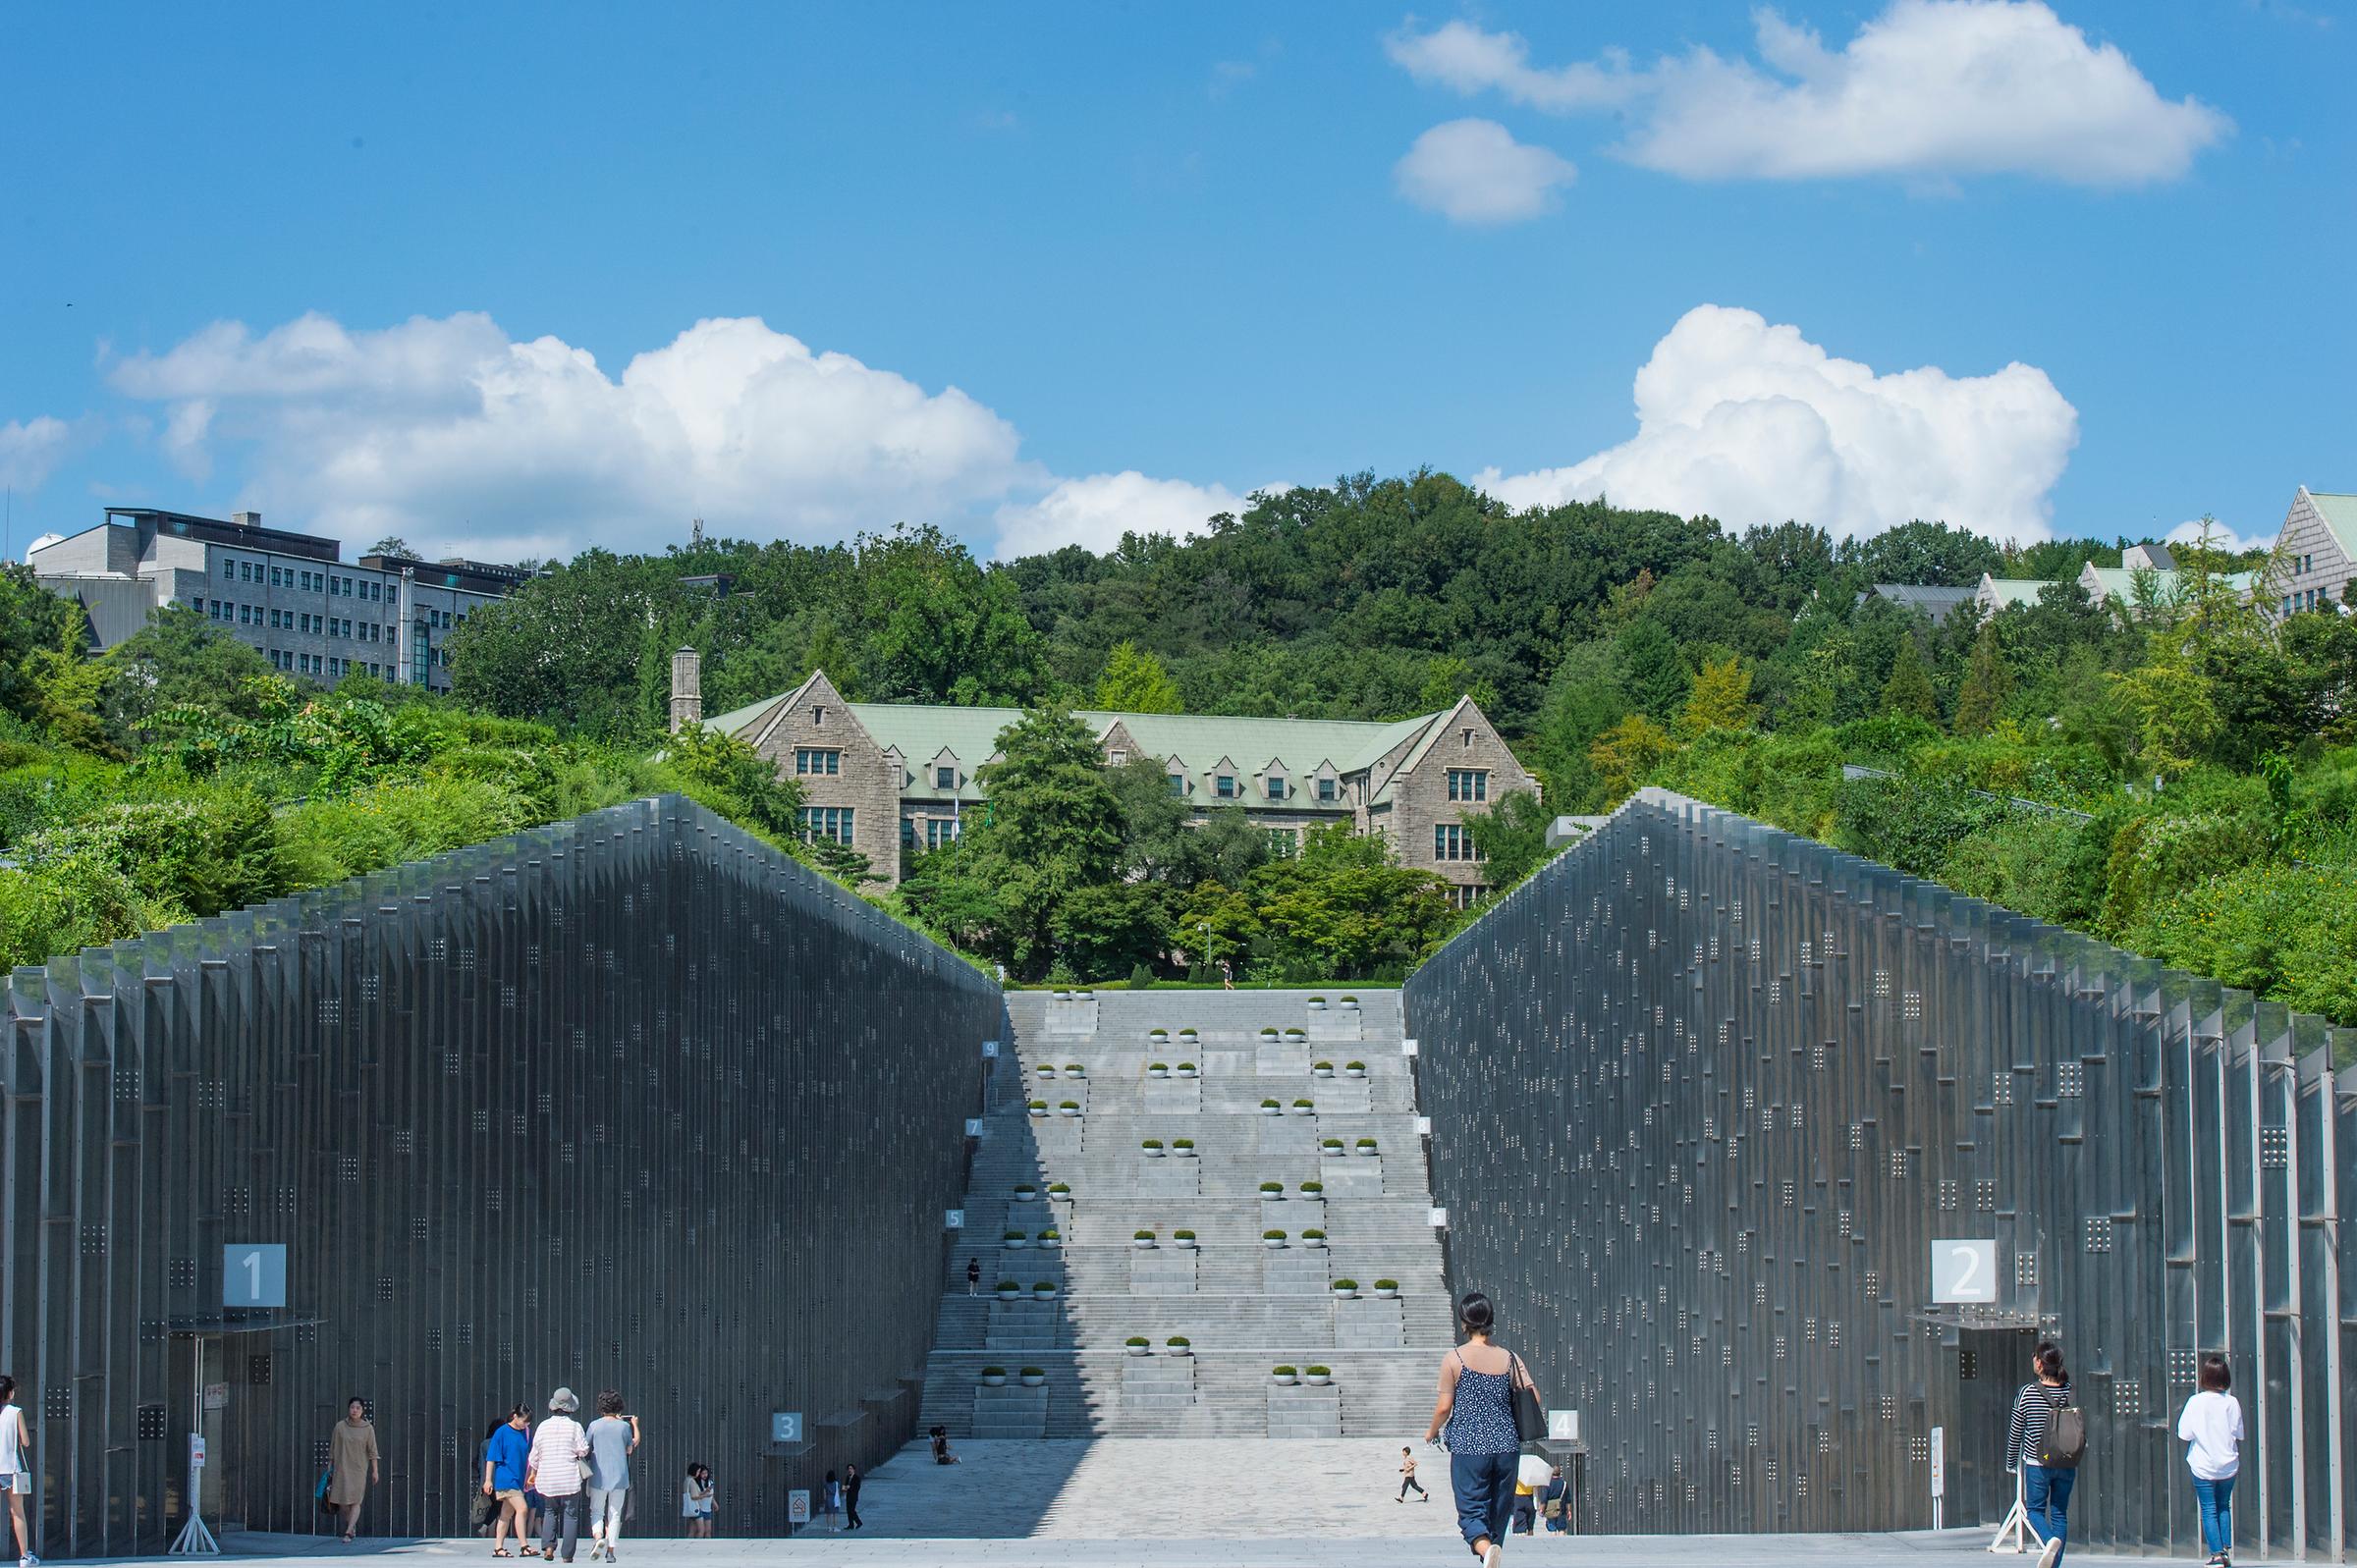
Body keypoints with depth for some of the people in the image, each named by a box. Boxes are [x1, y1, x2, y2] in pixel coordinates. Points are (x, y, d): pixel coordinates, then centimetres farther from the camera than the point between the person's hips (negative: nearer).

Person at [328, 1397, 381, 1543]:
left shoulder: (368, 1428, -2)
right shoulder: (340, 1426, 1)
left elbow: (372, 1451, -1)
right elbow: (333, 1448, 8)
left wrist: (375, 1471, -5)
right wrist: (329, 1467, 8)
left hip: (359, 1469, -2)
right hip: (342, 1468, 2)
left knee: (355, 1501, -12)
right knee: (342, 1502, 2)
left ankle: (349, 1531, -16)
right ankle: (351, 1523, 27)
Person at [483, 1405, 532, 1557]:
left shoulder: (525, 1433, 11)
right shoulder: (502, 1432, -7)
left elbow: (529, 1456, 21)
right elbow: (491, 1458, -6)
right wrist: (488, 1480, -9)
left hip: (518, 1480, 7)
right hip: (506, 1479, -7)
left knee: (506, 1514, 9)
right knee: (521, 1509, -15)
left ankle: (498, 1548, 14)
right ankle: (523, 1547, -14)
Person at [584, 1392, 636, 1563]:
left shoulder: (594, 1425, -3)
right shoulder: (624, 1426, -2)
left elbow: (587, 1448, 3)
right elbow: (629, 1450, 8)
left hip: (599, 1476, -1)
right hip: (620, 1476, 1)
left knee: (596, 1512, 10)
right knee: (615, 1514, 8)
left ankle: (598, 1536, -18)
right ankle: (611, 1550, 4)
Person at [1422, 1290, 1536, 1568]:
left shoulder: (1454, 1359, -6)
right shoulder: (1510, 1359, 2)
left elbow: (1444, 1407, -7)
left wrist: (1432, 1431, 13)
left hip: (1468, 1446, -3)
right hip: (1506, 1446, 3)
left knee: (1471, 1510, -3)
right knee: (1498, 1511, 17)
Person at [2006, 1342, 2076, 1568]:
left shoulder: (2027, 1393, -11)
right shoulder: (2071, 1392, -3)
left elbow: (2015, 1432, -2)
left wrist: (2011, 1462, 13)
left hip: (2037, 1463, -3)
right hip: (2067, 1464, 3)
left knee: (2035, 1509, 12)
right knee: (2060, 1513, 13)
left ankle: (2051, 1540, -18)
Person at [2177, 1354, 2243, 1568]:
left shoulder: (2196, 1402, -13)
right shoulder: (2232, 1403, -6)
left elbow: (2185, 1434, -11)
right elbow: (2238, 1436, 1)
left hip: (2203, 1466, -3)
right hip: (2228, 1465, 3)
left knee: (2209, 1509, 4)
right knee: (2224, 1506, 18)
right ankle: (2226, 1550, 15)